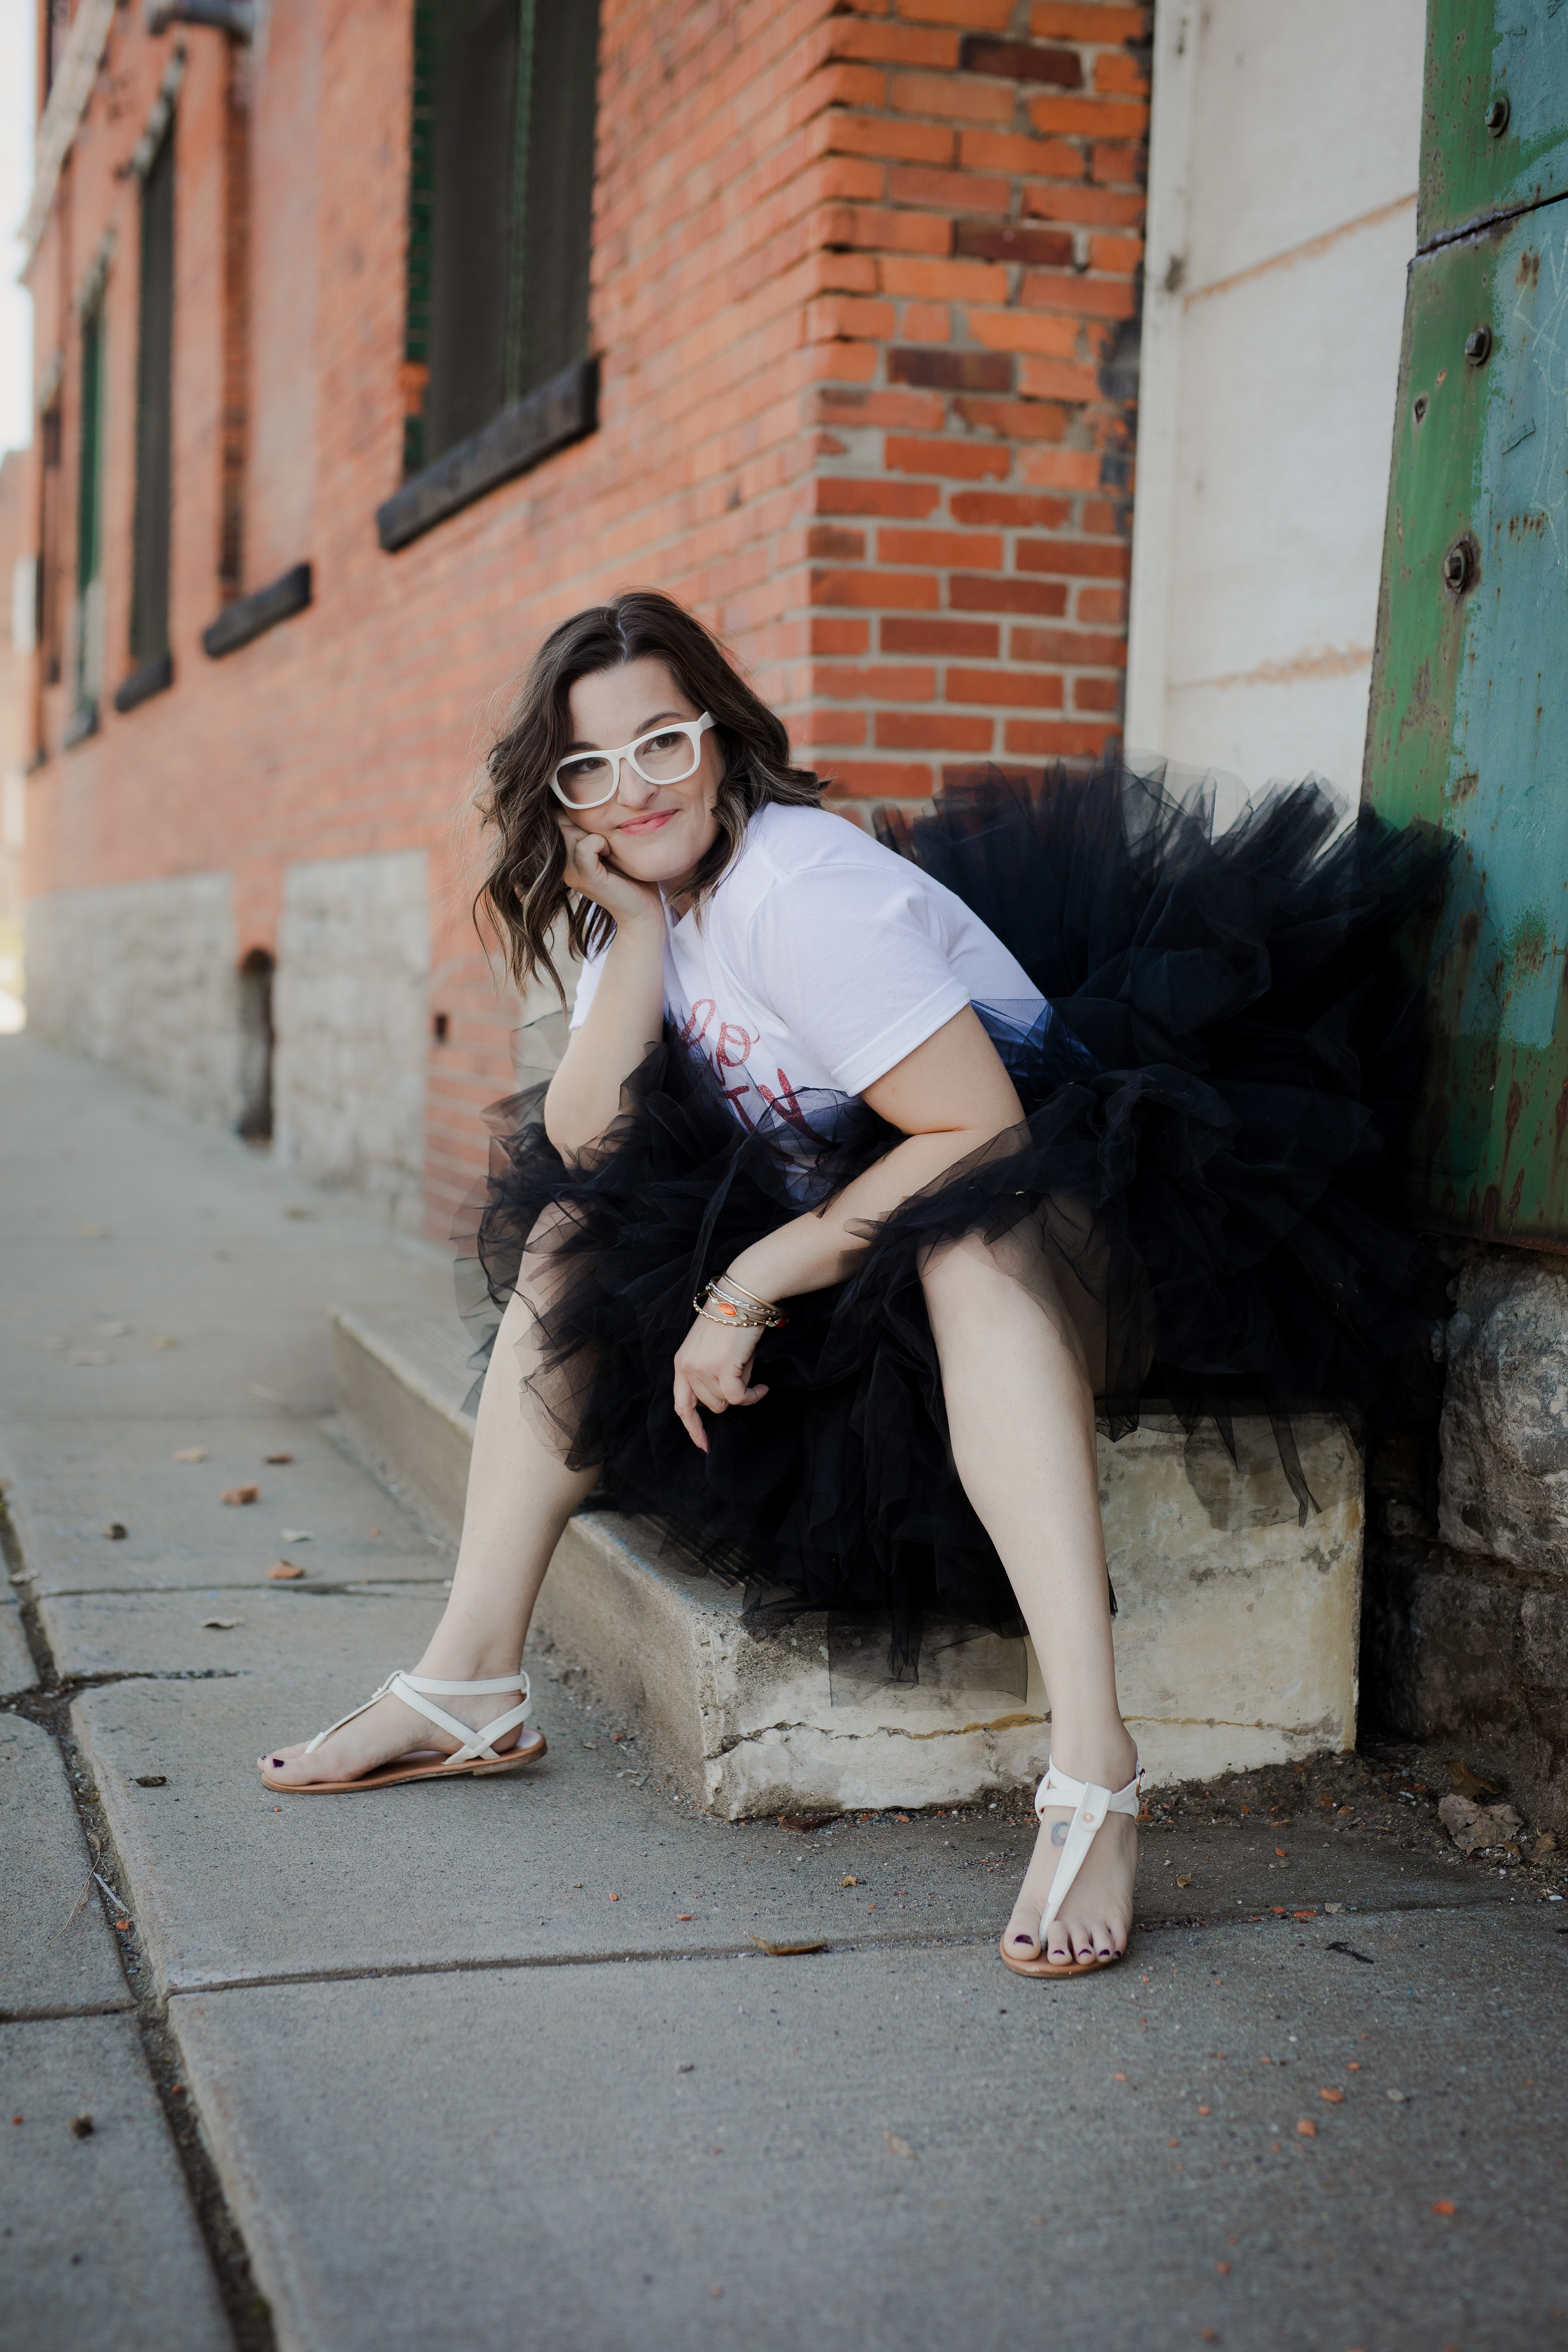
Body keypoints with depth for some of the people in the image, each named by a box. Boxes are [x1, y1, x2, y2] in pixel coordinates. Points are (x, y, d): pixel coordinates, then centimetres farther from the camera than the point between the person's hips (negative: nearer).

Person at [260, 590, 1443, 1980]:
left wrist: (750, 1291, -24)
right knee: (569, 1230, 3)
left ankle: (1093, 1768, -46)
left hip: (1048, 1229, -9)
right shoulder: (642, 903, 4)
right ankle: (473, 1683, -1)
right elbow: (584, 1140, -7)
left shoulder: (797, 889, -22)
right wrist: (636, 930, -15)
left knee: (961, 1242, -41)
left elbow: (980, 1134, -29)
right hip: (839, 1222, 9)